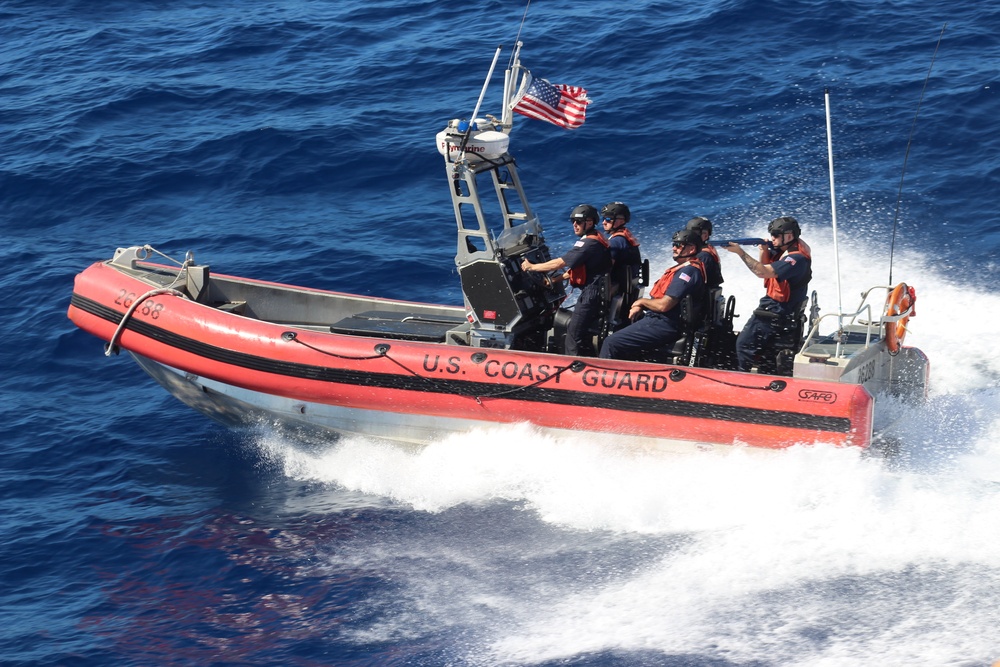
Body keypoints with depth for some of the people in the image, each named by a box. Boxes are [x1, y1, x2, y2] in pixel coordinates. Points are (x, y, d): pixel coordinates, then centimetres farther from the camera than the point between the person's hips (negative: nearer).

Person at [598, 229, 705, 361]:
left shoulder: (688, 271, -18)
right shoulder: (682, 268, 18)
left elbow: (664, 305, -23)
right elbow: (661, 297, 24)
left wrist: (642, 302, -4)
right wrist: (640, 307, 7)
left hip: (664, 325, -12)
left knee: (611, 343, -15)